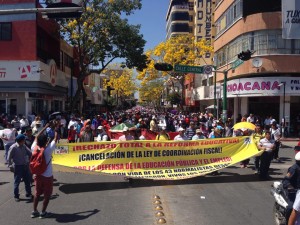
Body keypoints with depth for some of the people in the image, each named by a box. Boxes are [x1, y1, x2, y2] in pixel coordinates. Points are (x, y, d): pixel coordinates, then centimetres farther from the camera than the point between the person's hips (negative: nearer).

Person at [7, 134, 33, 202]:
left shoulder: (24, 146, 3)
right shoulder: (13, 147, -15)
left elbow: (30, 153, 3)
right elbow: (9, 158, -11)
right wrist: (10, 166, -13)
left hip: (25, 165, 6)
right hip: (18, 166, -6)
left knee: (27, 180, 15)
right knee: (17, 182, 6)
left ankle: (28, 193, 30)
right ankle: (16, 196, 19)